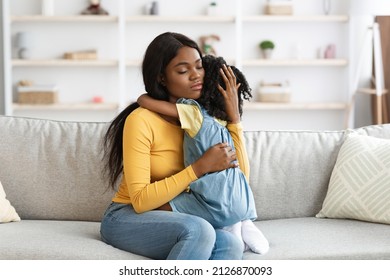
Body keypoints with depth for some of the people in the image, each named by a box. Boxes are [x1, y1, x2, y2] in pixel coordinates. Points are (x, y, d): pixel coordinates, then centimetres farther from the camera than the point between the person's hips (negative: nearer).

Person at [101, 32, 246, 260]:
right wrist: (200, 167, -23)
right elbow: (140, 200, -19)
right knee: (198, 230, -36)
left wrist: (233, 115, -6)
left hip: (174, 220, 5)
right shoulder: (141, 120, -14)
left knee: (230, 244, -28)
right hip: (127, 219, -5)